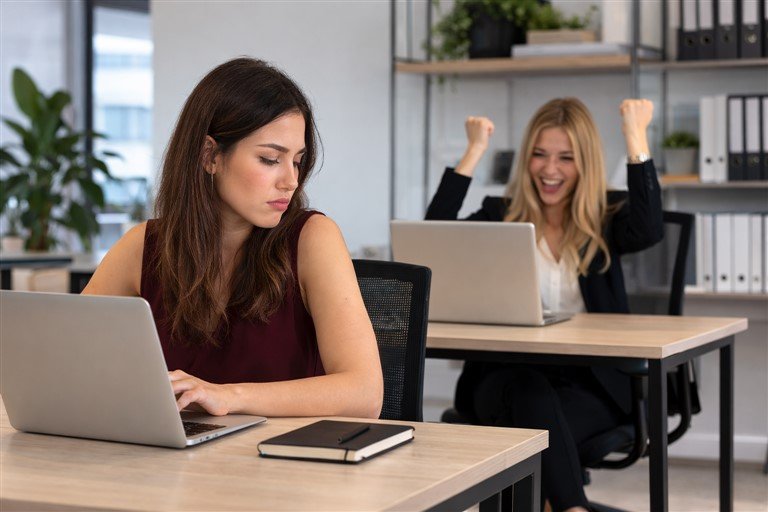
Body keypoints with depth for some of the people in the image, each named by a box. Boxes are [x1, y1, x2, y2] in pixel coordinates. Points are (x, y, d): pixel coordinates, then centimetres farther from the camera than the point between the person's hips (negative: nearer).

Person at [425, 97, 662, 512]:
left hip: (590, 379, 0)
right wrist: (474, 151, -4)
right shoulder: (500, 215, 13)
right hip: (505, 373, 1)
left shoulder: (606, 219, 11)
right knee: (531, 394, -37)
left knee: (537, 425, -35)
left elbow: (649, 230, -13)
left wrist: (635, 137, -11)